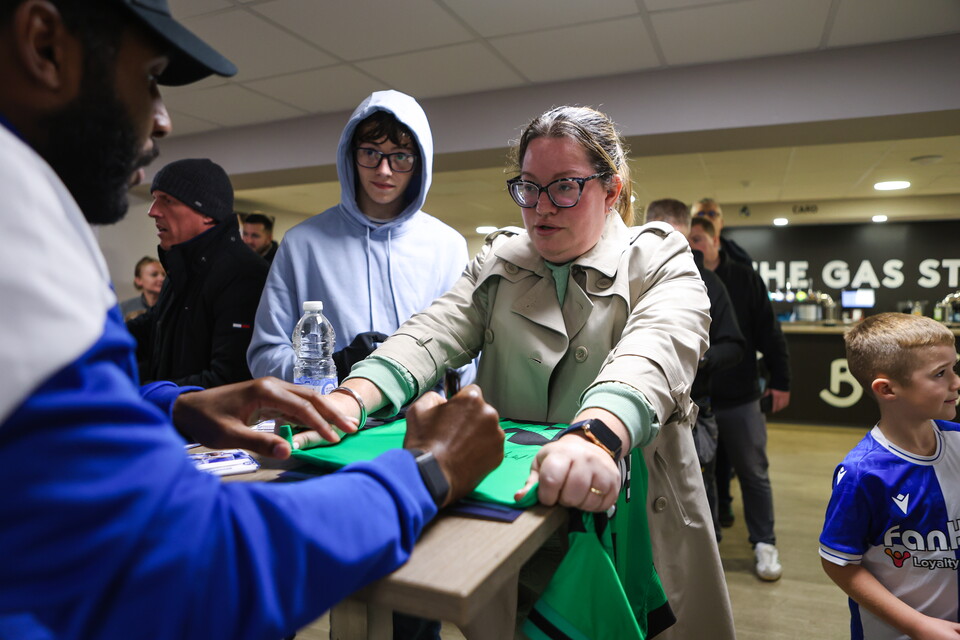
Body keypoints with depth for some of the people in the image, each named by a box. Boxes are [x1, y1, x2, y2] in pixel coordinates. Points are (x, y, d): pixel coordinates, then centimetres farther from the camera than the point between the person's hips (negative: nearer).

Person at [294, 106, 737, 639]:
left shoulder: (661, 261, -4)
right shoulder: (497, 262, 7)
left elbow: (653, 352, -25)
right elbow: (433, 334, -9)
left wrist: (596, 436, -46)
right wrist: (349, 400, -28)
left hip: (623, 509, -2)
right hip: (505, 504, 3)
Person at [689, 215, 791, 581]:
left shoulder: (744, 279, -1)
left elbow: (768, 333, 2)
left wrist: (780, 381, 0)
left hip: (740, 398, -1)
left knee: (754, 474, 10)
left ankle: (764, 544, 26)